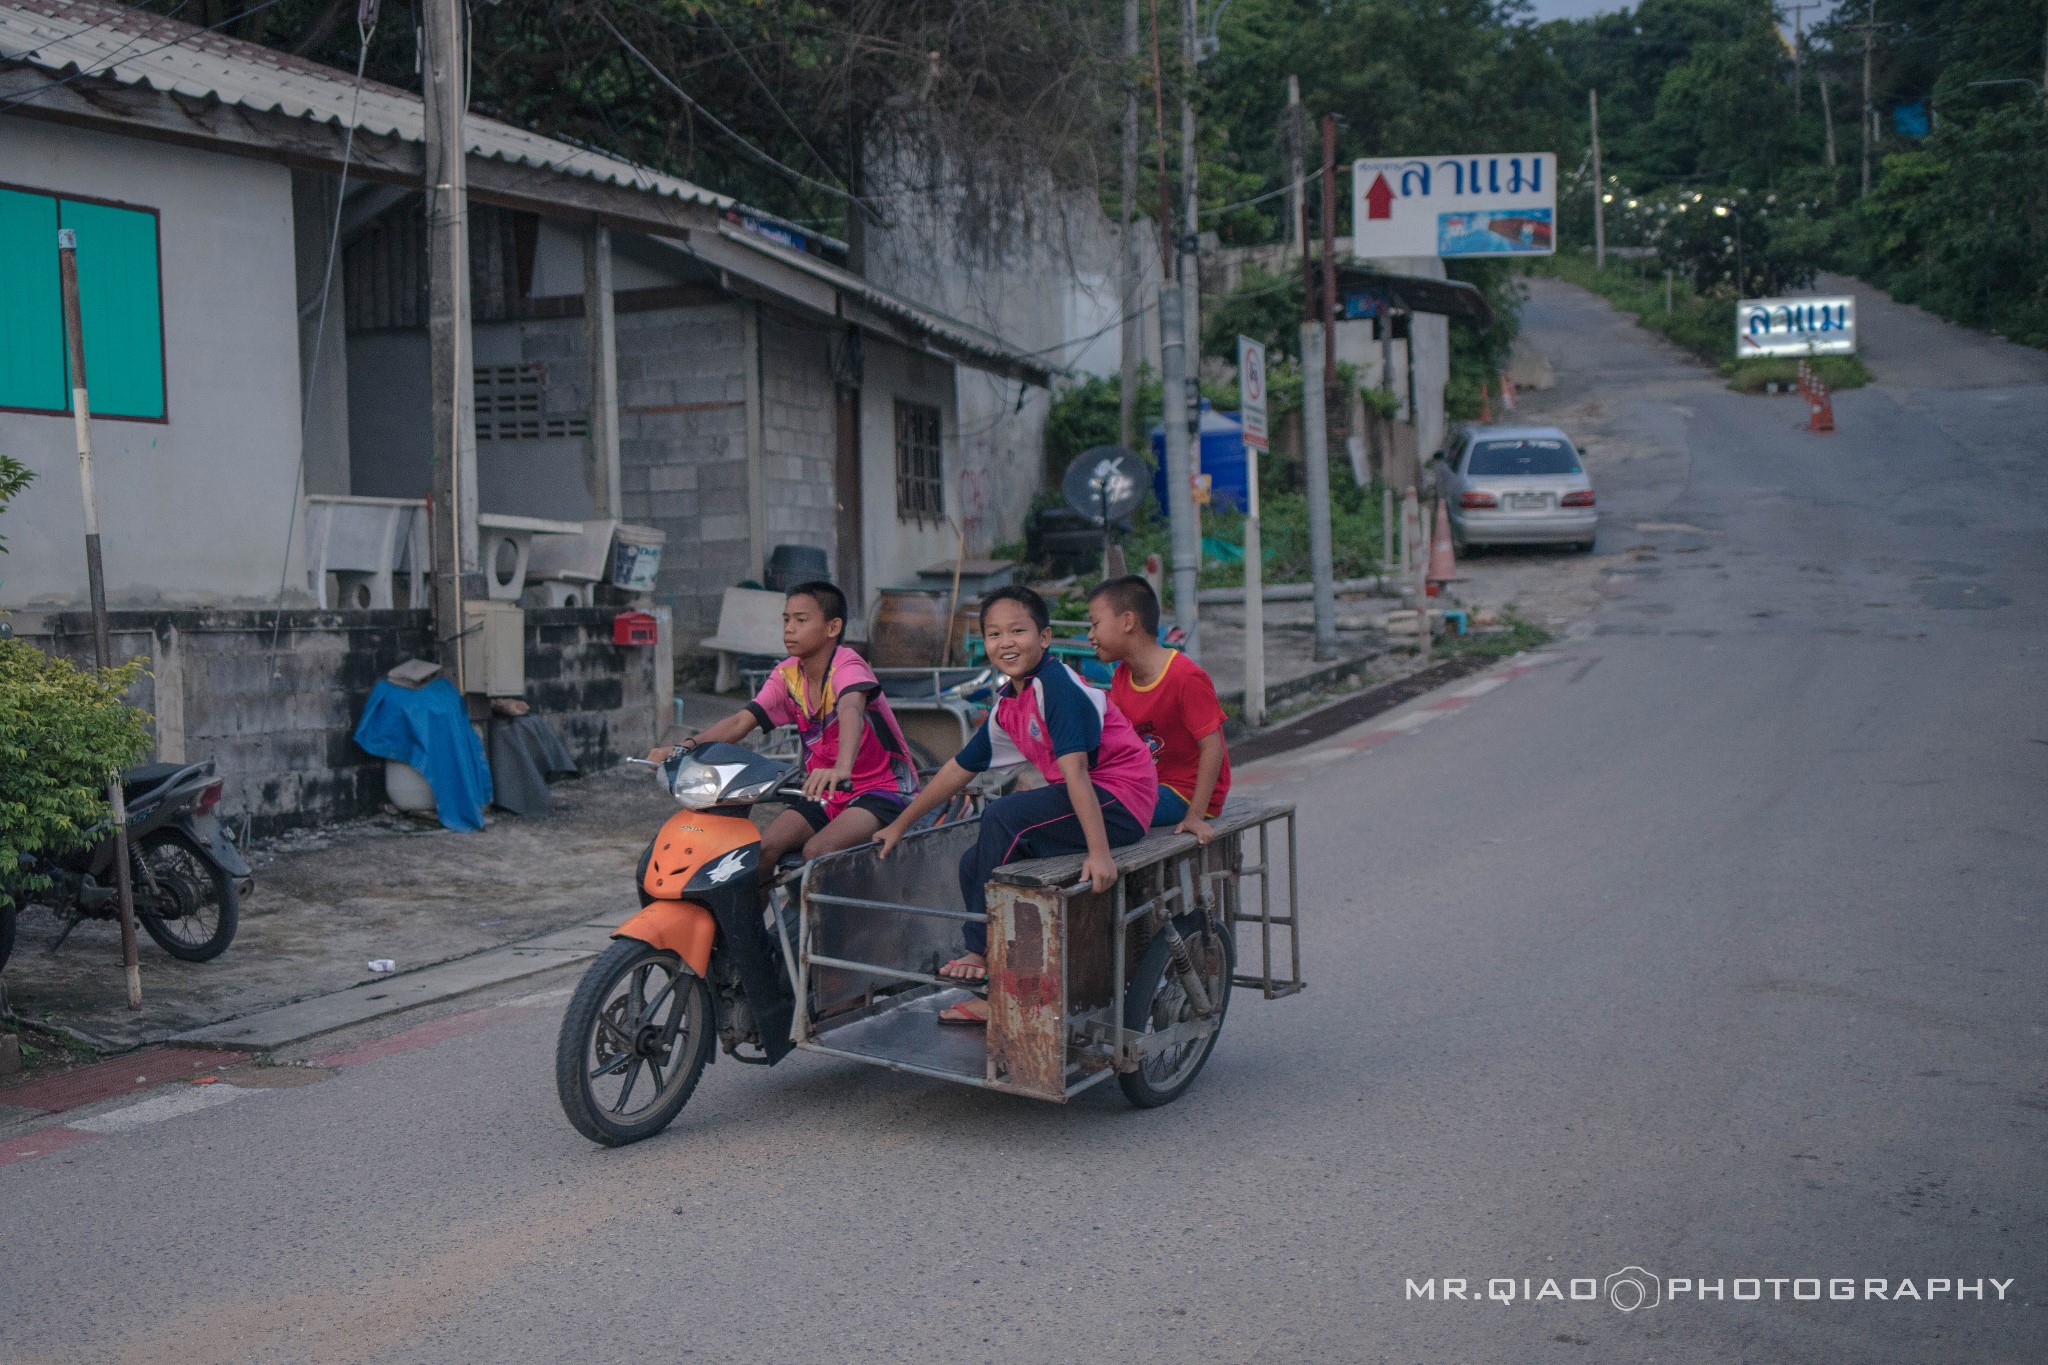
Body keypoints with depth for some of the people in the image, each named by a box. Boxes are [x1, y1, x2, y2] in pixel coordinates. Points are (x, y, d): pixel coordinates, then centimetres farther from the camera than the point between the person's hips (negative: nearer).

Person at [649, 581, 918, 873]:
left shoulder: (846, 666, -18)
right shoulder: (787, 675, 3)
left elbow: (851, 712, -39)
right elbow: (740, 722, -5)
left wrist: (842, 768, -60)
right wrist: (683, 749, -22)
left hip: (883, 788, -6)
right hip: (827, 795, 6)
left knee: (817, 850, -30)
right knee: (762, 848, -15)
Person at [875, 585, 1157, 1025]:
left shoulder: (1057, 684, -17)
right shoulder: (1007, 705, 8)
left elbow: (1074, 768, -27)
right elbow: (960, 768, 18)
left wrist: (1099, 853, -35)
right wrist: (900, 825, 23)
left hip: (1120, 800, -9)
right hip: (1087, 801, 9)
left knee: (1002, 816, -23)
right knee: (974, 863, 2)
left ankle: (982, 952, -8)